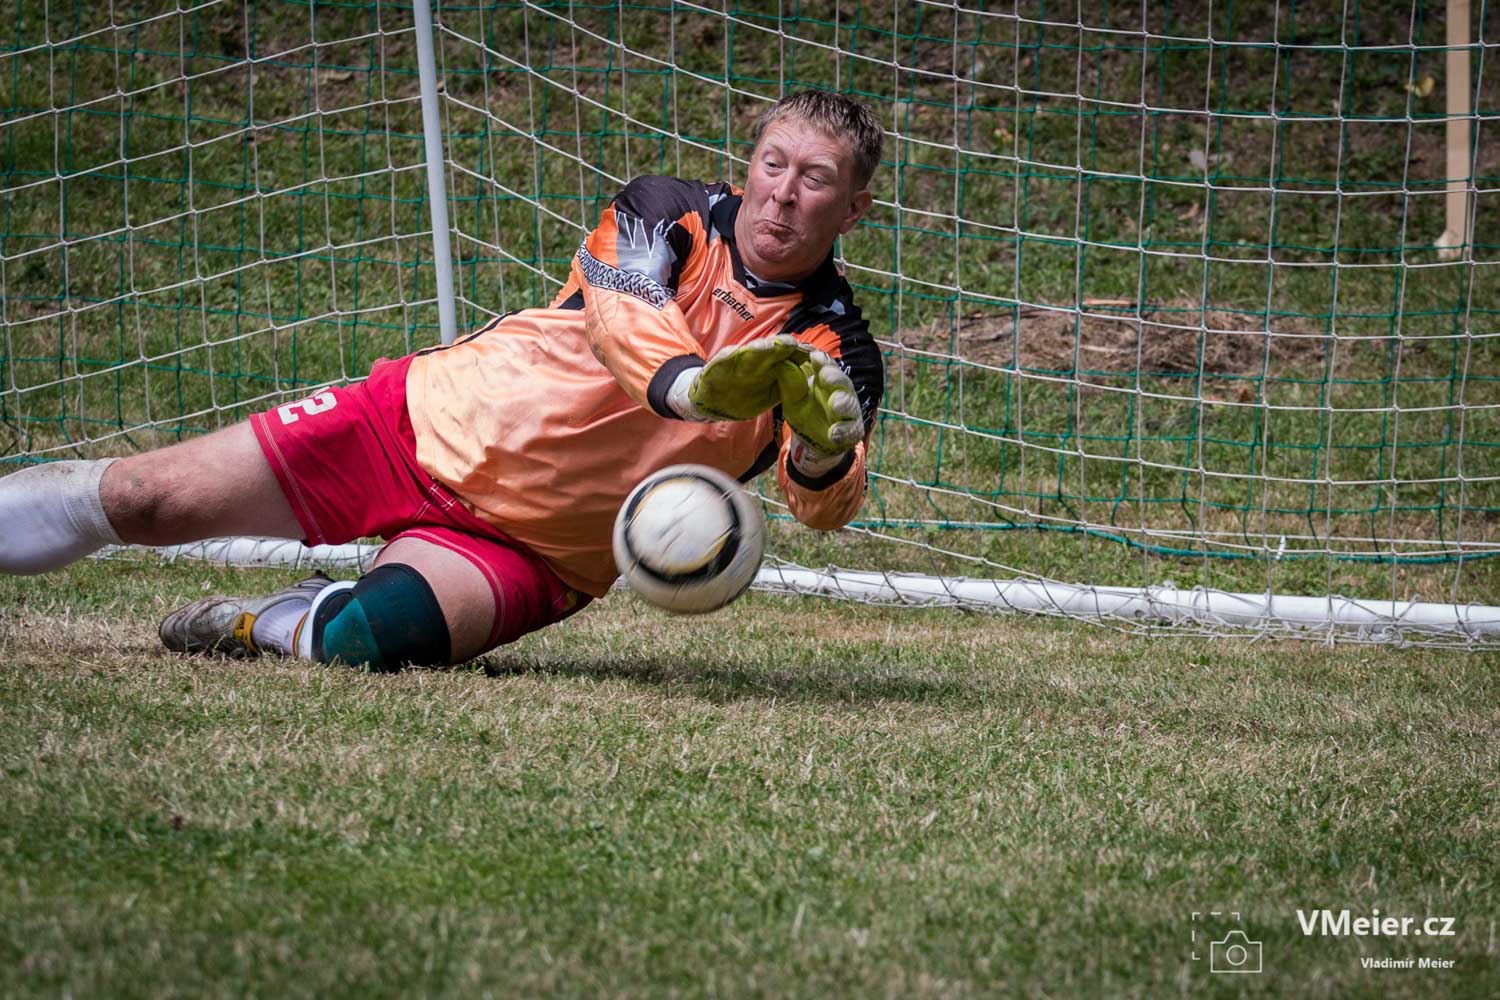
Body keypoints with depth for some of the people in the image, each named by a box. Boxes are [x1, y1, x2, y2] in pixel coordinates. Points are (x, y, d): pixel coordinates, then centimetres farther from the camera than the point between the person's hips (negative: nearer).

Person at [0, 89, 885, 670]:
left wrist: (827, 453, -46)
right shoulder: (670, 217, -7)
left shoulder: (835, 350, -6)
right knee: (140, 500, -6)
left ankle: (262, 626, 3)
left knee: (364, 640, -29)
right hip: (429, 421, 1)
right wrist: (696, 384, -49)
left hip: (534, 549, -1)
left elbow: (825, 505, -21)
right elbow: (621, 315, -27)